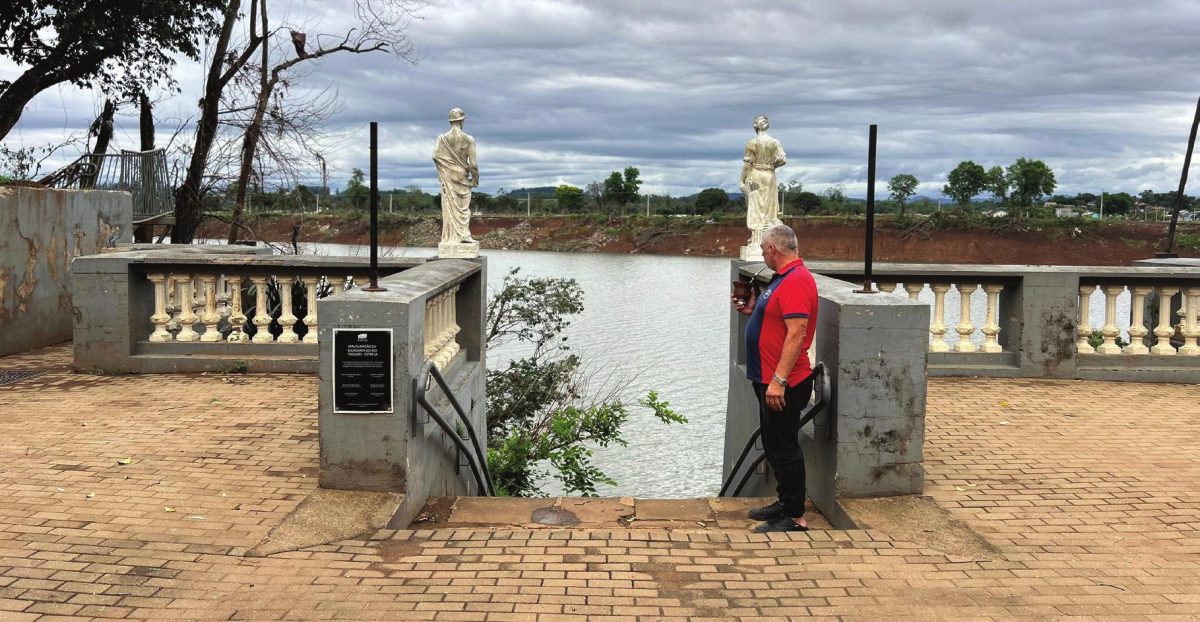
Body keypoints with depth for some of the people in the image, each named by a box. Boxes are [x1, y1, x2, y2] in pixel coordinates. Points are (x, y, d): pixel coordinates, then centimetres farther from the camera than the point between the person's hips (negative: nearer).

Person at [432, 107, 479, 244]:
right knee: (463, 206, 6)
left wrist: (443, 167, 7)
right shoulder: (468, 139, -7)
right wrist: (475, 178, 3)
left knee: (449, 205, 4)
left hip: (447, 176, 1)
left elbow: (436, 155, -12)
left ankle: (451, 236, 1)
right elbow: (473, 162, -9)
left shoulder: (442, 138, -4)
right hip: (462, 176, -1)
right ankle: (464, 234, -4)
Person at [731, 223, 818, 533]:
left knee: (784, 449, -3)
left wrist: (779, 380, -29)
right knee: (773, 446, 19)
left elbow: (796, 333, -26)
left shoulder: (796, 280, -19)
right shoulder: (785, 278, 14)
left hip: (783, 384, -11)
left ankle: (795, 517, 5)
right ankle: (785, 503, 31)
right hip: (770, 380, 11)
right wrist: (753, 310, 15)